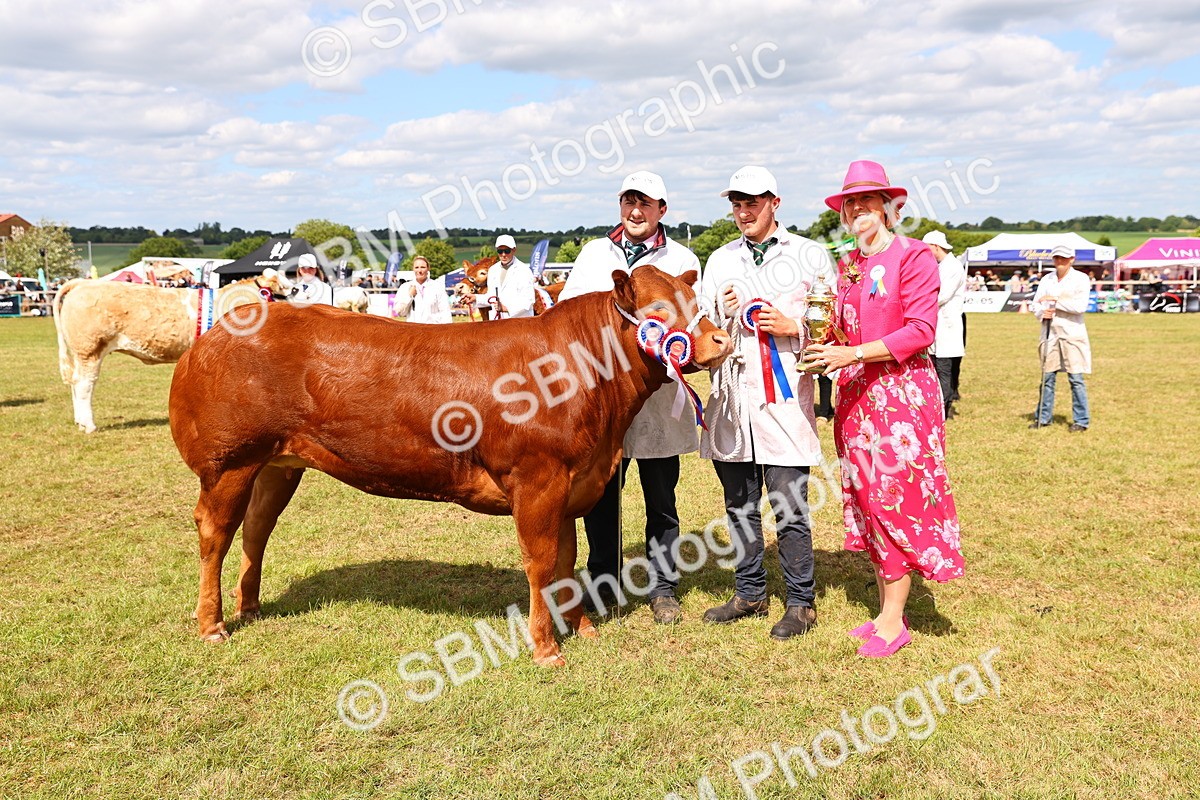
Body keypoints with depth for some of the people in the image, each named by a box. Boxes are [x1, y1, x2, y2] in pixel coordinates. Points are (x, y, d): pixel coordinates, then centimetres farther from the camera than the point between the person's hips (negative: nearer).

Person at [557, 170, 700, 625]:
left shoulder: (682, 261, 6)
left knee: (661, 500, 7)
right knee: (599, 493, 10)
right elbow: (566, 309, 12)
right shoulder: (593, 253, 13)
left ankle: (663, 588, 21)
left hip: (658, 395, -2)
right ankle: (602, 584, 26)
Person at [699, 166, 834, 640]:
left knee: (789, 508, -1)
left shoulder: (810, 255, 3)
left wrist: (792, 326, -13)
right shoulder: (720, 261, 15)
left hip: (784, 398, -4)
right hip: (731, 398, 4)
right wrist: (723, 315, -5)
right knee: (739, 506, 12)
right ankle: (750, 594, 27)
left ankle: (801, 603, 14)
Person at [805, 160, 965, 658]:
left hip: (902, 392, -7)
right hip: (856, 394, 7)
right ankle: (886, 608, 19)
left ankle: (893, 620, 4)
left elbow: (921, 331, -15)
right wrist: (827, 343, -1)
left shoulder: (913, 256, -7)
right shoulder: (846, 265, 14)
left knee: (895, 498, -5)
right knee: (866, 498, 9)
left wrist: (851, 355, -20)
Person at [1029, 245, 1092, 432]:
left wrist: (1055, 300, -17)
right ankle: (1043, 418, 16)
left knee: (1076, 378, -4)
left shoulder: (1081, 279, -3)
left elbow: (1080, 306, -16)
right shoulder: (1046, 279, 11)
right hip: (1049, 333, 4)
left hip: (1072, 334, -4)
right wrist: (1042, 312, -11)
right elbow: (1035, 305, 11)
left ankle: (1081, 420, 4)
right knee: (1047, 377, 8)